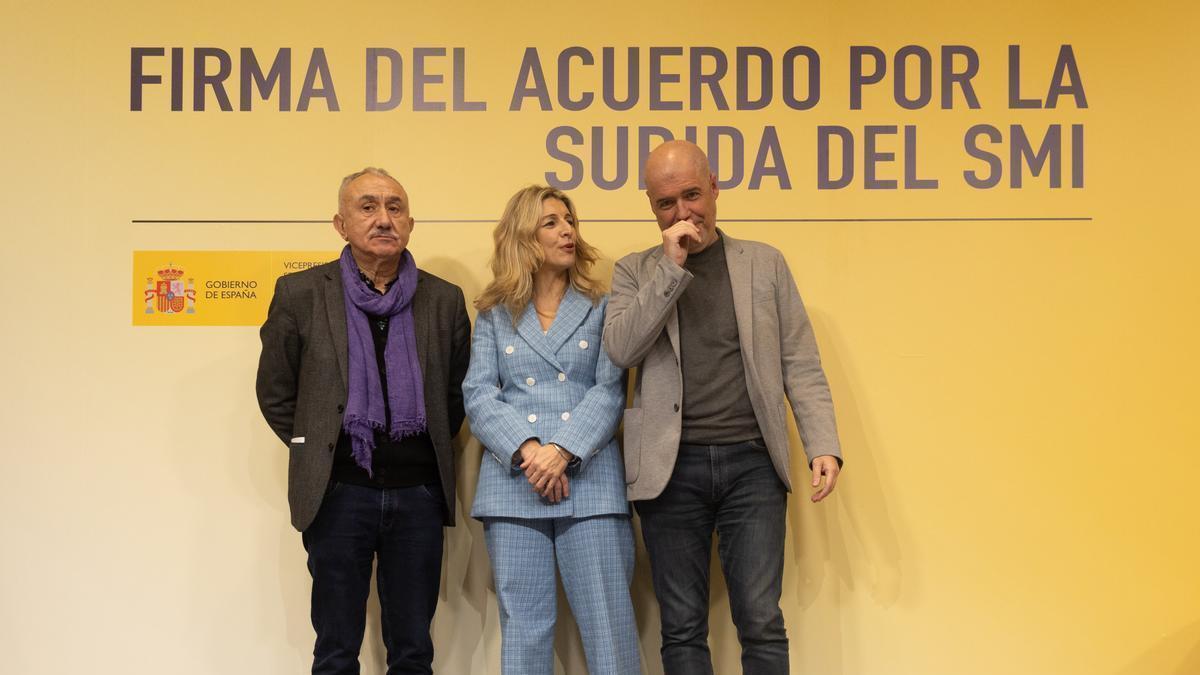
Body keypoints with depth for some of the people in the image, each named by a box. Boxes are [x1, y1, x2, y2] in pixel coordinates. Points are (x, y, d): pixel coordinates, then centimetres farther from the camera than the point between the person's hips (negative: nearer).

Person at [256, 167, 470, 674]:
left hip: (418, 493, 2)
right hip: (339, 492, -2)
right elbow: (275, 393, 6)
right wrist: (317, 450, 4)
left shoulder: (445, 301, 4)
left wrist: (428, 450, 9)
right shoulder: (300, 294, -1)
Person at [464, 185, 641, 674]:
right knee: (523, 626, 4)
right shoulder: (494, 314, 12)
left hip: (590, 482, -1)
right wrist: (527, 450, -14)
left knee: (608, 624, -3)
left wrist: (563, 451, -15)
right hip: (513, 484, 1)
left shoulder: (600, 308, 10)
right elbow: (478, 395, 2)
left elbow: (610, 392, -1)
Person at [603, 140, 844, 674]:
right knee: (682, 628, 5)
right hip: (671, 468, 0)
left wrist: (823, 446, -5)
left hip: (752, 463, 0)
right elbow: (619, 350, -7)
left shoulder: (765, 263, 10)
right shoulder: (636, 271, 9)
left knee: (761, 622, -2)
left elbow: (800, 365, 6)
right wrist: (671, 266, -11)